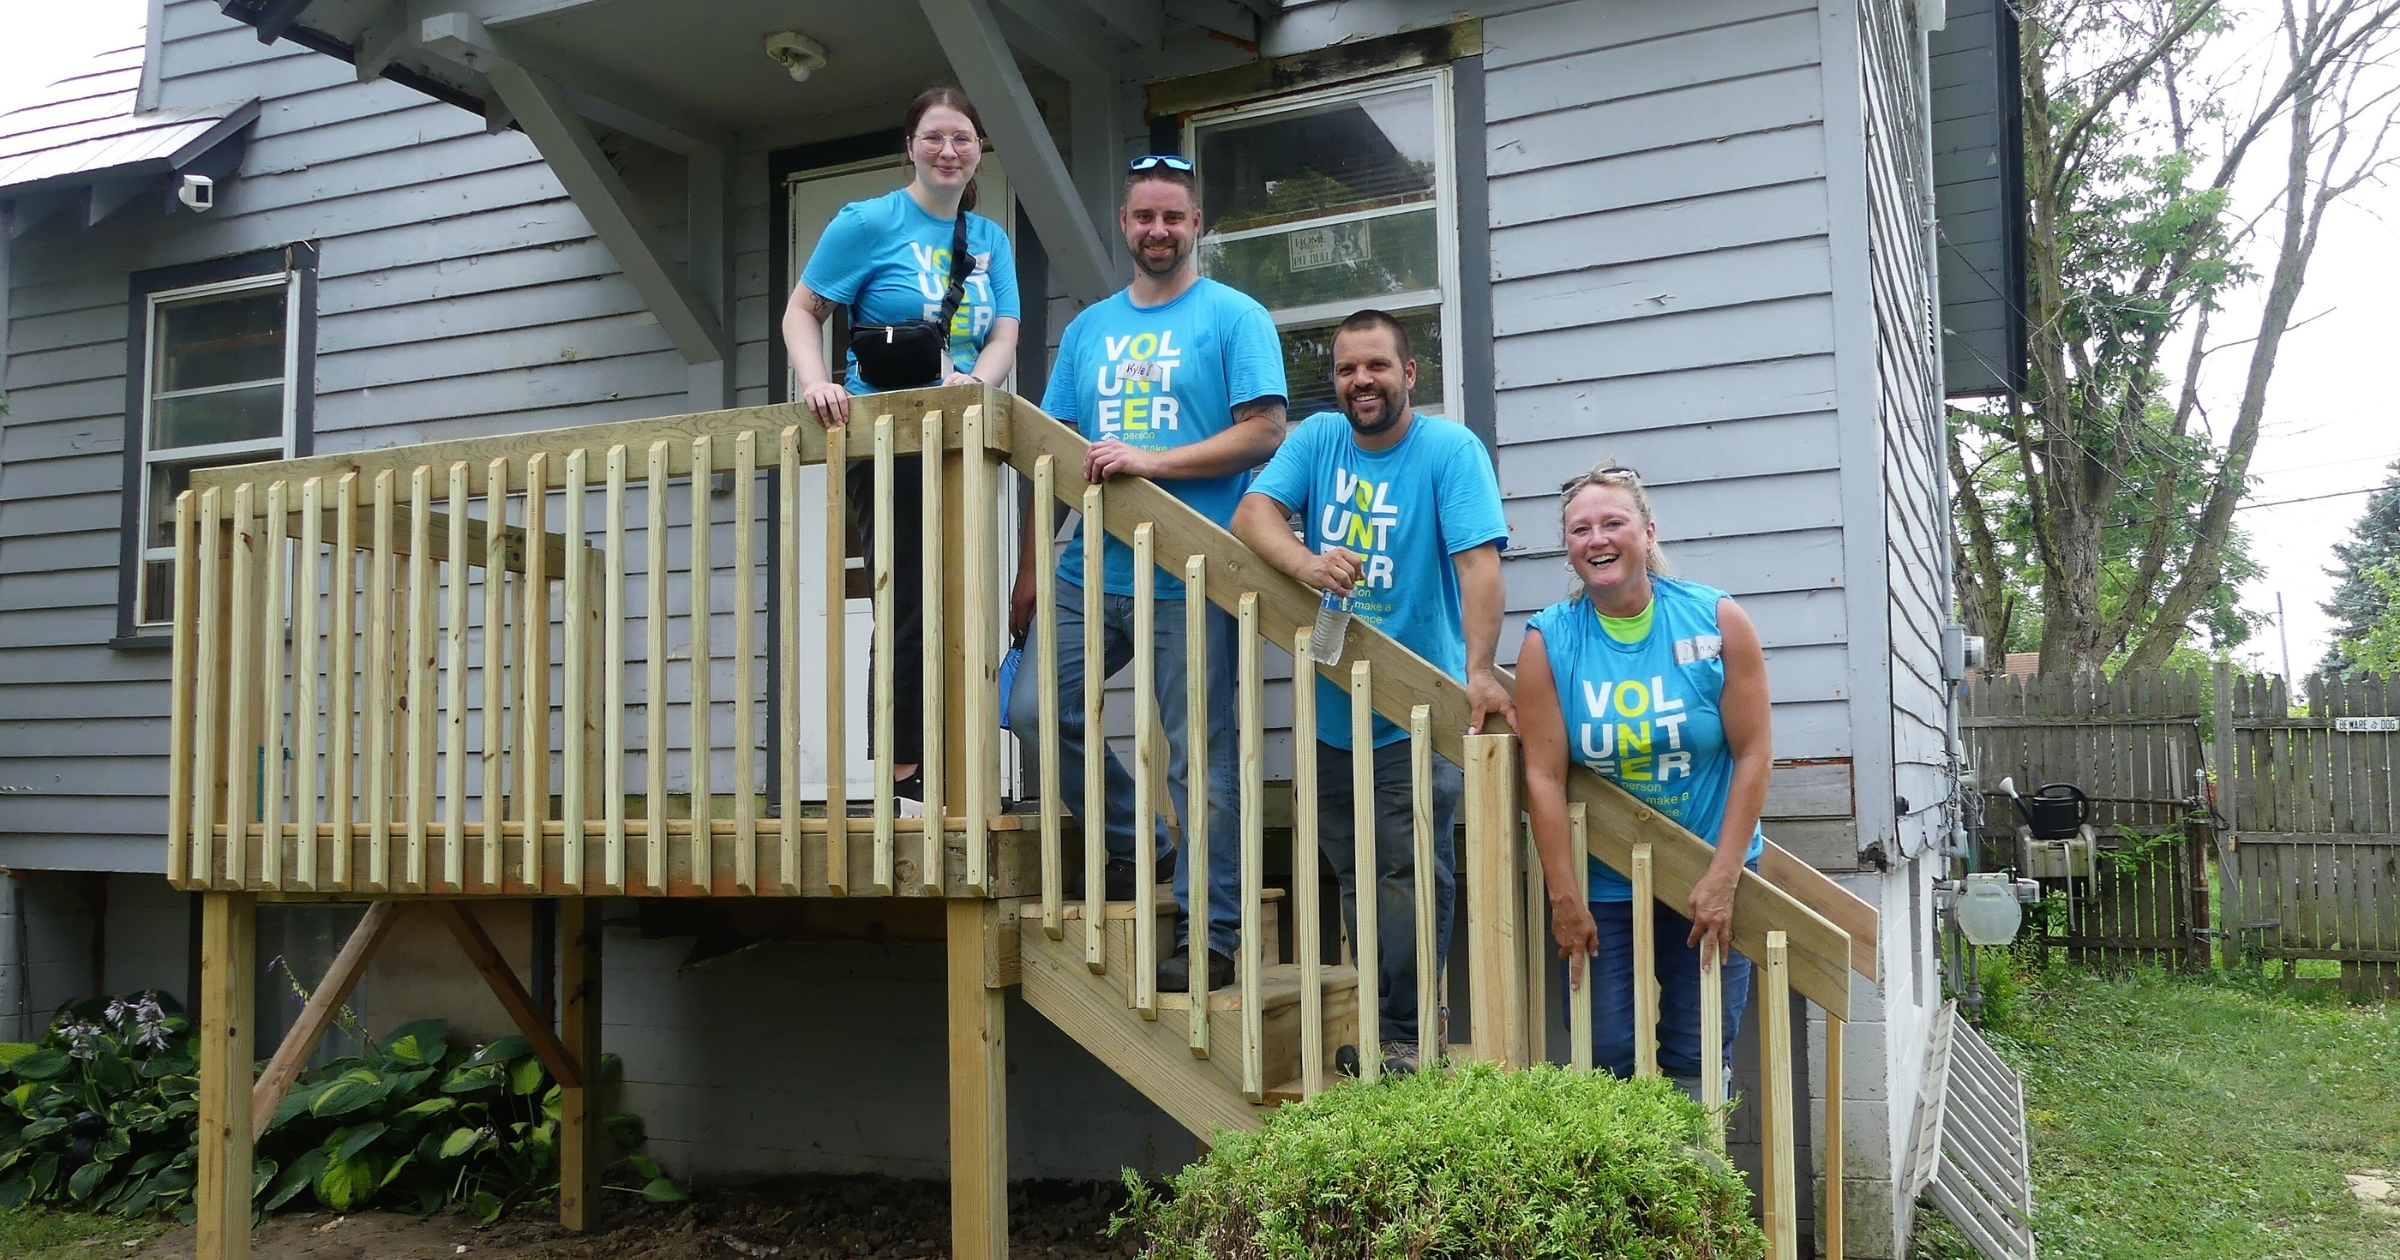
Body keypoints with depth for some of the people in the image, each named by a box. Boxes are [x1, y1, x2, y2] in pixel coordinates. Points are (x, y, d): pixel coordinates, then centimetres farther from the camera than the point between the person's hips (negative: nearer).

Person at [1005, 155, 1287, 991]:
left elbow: (1265, 431, -8)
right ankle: (1132, 842, 19)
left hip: (1190, 577, -5)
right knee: (1034, 710, -3)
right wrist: (1030, 571, 11)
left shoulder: (1234, 317, 2)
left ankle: (1213, 937, 8)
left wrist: (1151, 461, -16)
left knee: (1200, 758, -2)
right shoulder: (1089, 329, 18)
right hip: (1092, 569, 6)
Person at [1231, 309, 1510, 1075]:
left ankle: (1407, 1034, 4)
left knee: (1410, 875, -6)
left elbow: (1478, 561, -20)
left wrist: (1479, 671, -32)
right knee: (1354, 877, 13)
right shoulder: (1318, 439, 5)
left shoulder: (1451, 450, -9)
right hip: (1330, 709, 5)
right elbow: (1251, 514, -6)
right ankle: (1378, 1023, 26)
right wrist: (1306, 562, -27)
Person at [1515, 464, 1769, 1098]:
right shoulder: (1547, 641, -7)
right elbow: (1544, 775, -9)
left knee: (1698, 1060, 7)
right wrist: (1564, 898, -12)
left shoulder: (1717, 620, -7)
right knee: (1608, 1060, 1)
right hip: (1602, 887, 0)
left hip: (1708, 881, 0)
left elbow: (1753, 754, -7)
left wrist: (1722, 879, -11)